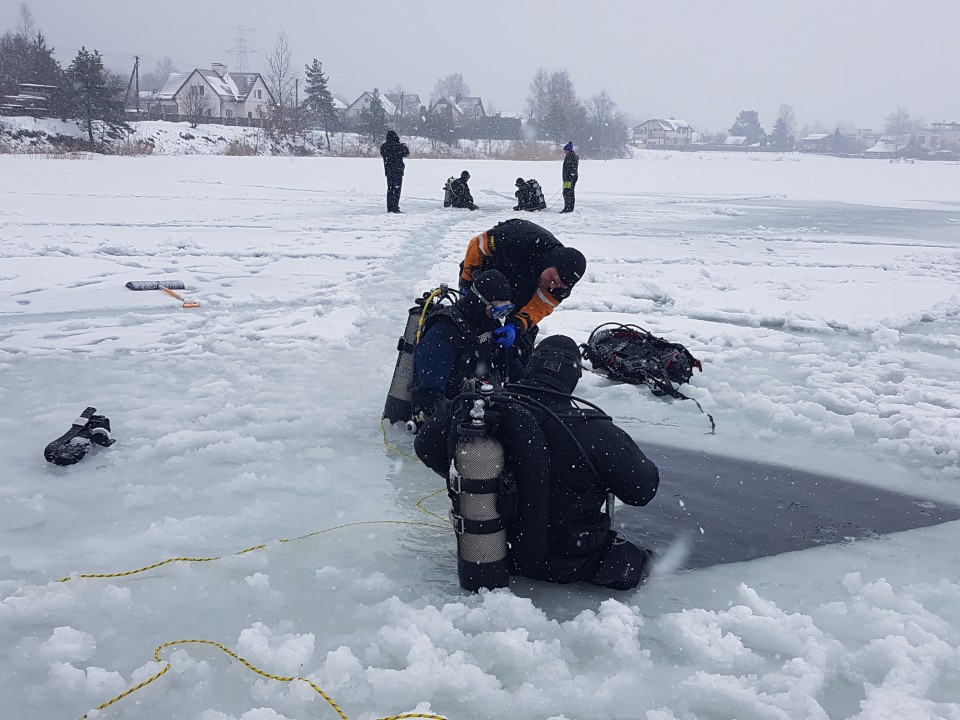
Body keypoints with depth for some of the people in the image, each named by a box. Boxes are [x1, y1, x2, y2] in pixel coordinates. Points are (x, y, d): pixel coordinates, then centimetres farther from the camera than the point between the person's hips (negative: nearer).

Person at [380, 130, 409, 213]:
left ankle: (389, 208, 12)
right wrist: (405, 146, 21)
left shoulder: (383, 146, 3)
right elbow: (406, 153, -1)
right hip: (398, 170, -6)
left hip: (388, 171, 6)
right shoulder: (397, 146, -14)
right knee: (397, 189, -2)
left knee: (390, 189, 13)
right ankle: (395, 207, -7)